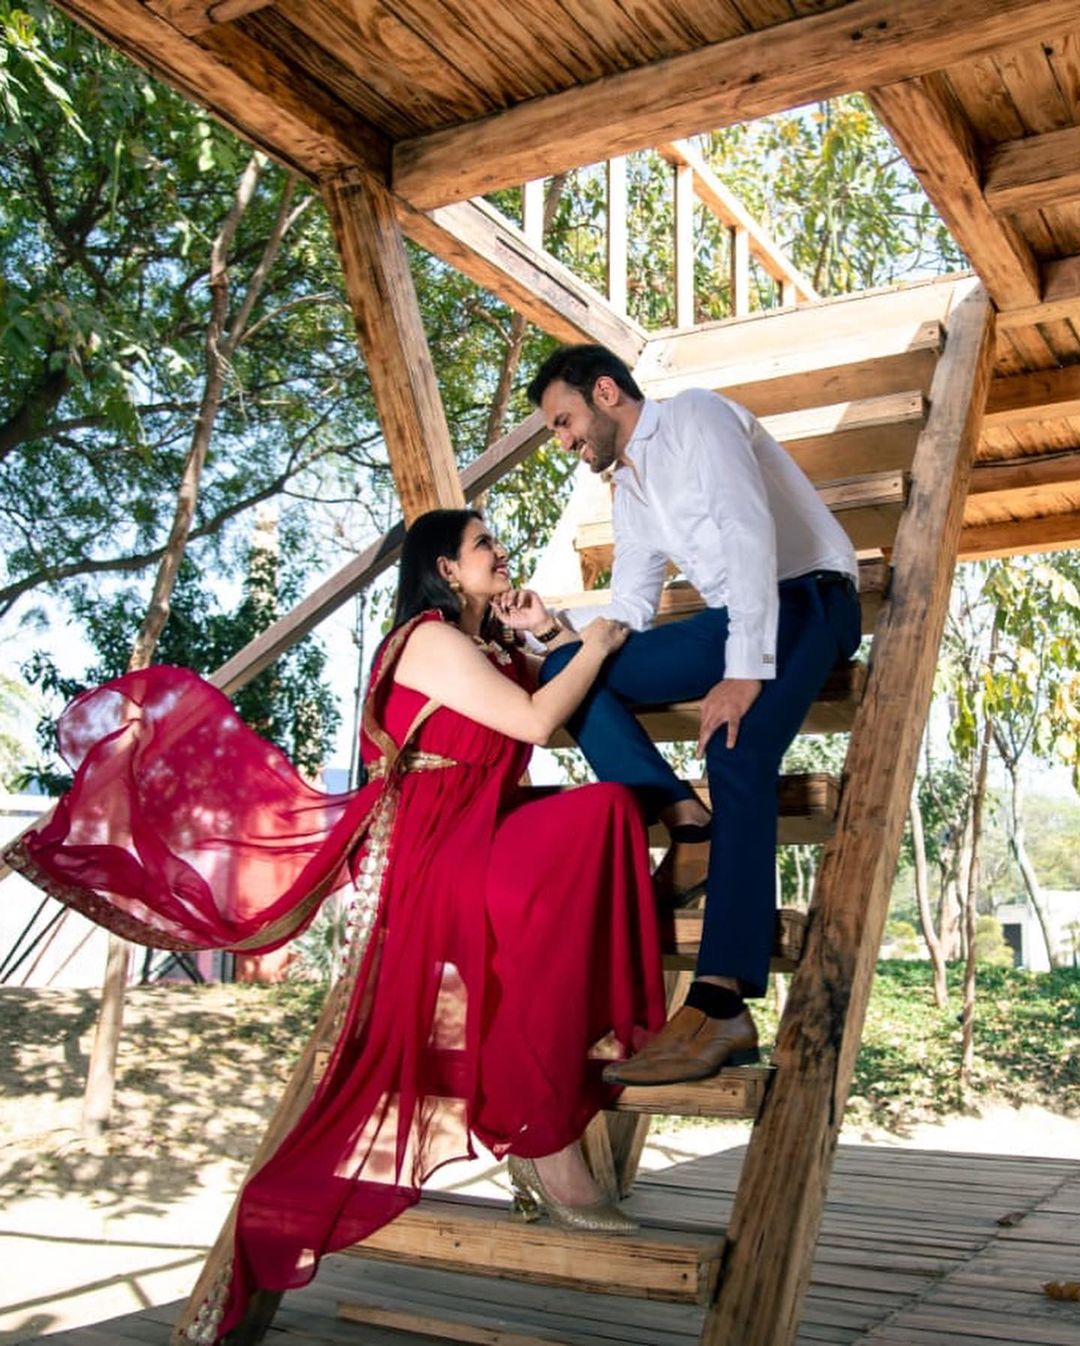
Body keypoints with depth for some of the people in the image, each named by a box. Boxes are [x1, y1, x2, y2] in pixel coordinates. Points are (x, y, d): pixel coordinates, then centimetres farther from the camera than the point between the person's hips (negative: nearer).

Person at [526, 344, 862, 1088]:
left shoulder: (694, 416, -4)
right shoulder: (628, 492, 21)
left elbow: (749, 529, -18)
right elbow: (627, 616, 19)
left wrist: (745, 670, -26)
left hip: (806, 599, -8)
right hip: (736, 621, 8)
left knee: (737, 752, -33)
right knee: (572, 667, -9)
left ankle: (721, 1007, -39)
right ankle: (689, 826, -20)